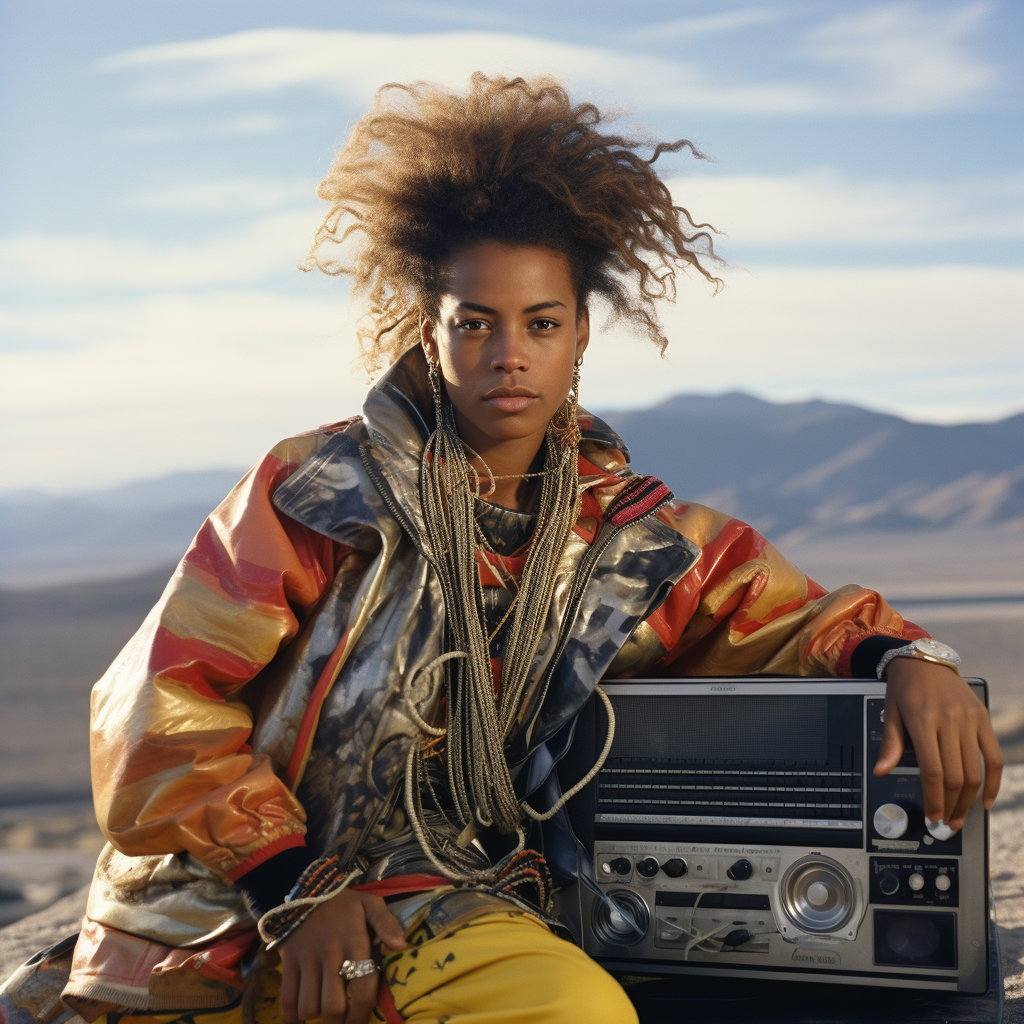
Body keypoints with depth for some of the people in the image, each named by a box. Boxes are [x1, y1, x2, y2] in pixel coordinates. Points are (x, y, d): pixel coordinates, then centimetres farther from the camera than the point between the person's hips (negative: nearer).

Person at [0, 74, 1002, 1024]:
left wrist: (904, 659, -9)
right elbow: (161, 701, -2)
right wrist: (291, 889, -9)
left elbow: (798, 619, 14)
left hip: (436, 916, 3)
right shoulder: (319, 489, -2)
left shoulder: (635, 540, 8)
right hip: (218, 920, -3)